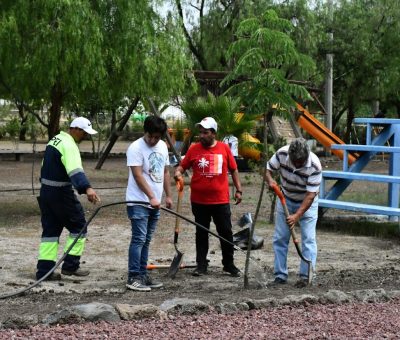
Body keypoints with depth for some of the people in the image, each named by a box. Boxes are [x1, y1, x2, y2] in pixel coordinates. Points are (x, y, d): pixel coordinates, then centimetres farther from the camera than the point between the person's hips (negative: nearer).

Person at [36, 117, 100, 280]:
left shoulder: (56, 139, 13)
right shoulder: (69, 145, -18)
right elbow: (75, 170, -35)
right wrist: (87, 188, -49)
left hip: (46, 191, 9)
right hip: (61, 193, -9)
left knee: (50, 230, 10)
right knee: (78, 226, 3)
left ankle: (44, 270, 8)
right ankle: (70, 265, 5)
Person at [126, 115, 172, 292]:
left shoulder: (163, 146, 10)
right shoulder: (136, 148, -13)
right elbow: (138, 175, -19)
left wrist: (168, 195, 15)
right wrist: (151, 197, -24)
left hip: (155, 203, 7)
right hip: (138, 202, -7)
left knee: (146, 241, 12)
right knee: (139, 239, -10)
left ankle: (142, 274, 17)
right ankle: (133, 278, -8)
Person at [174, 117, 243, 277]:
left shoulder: (224, 148, 2)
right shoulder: (194, 149, 0)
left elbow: (233, 170, 9)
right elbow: (182, 166, 2)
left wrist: (238, 190, 7)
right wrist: (178, 172, -20)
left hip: (221, 200, 0)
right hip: (199, 201, 0)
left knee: (226, 232, 6)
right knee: (201, 233, 9)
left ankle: (229, 264, 18)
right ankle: (201, 265, 17)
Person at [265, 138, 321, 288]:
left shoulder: (315, 166, -32)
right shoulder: (282, 154, -25)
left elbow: (310, 195, -30)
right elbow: (268, 169, -8)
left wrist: (297, 215, -37)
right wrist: (270, 181, -31)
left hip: (307, 202, -3)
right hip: (286, 199, 3)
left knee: (308, 238, -9)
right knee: (280, 238, 1)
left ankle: (305, 276, -5)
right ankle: (280, 275, 7)